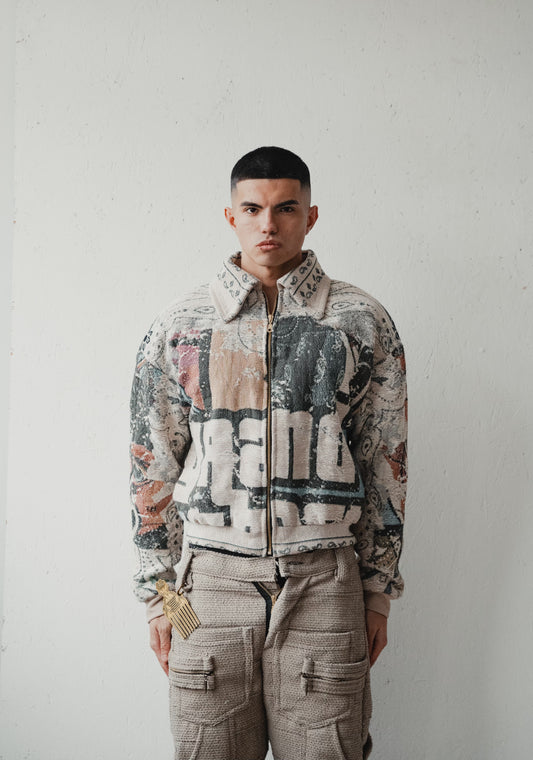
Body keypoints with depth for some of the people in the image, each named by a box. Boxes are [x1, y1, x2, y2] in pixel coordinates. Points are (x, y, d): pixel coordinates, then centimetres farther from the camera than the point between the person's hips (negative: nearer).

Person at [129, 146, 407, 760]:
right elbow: (152, 470, 6)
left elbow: (386, 463, 5)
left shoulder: (363, 323, 1)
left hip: (323, 584, 0)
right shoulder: (178, 326, 3)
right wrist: (157, 593, 5)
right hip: (210, 580, 1)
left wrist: (379, 592, 6)